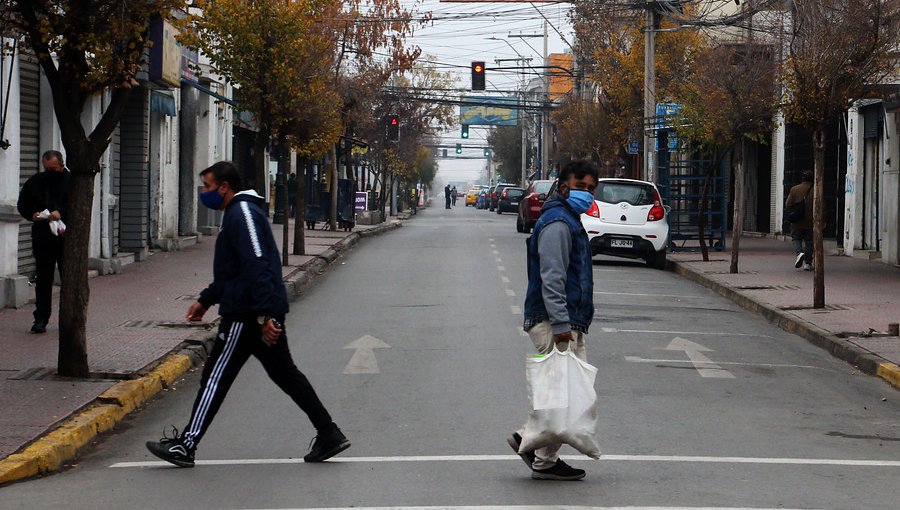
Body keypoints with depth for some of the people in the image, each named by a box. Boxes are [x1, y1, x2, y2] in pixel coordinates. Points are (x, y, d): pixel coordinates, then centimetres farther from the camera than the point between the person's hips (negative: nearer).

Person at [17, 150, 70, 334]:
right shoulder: (34, 182, 10)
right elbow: (22, 204, 15)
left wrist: (61, 213, -24)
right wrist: (32, 215, -5)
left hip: (67, 238, -2)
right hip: (42, 239, 2)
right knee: (43, 280, 3)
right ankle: (40, 319, 7)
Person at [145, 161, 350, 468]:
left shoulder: (242, 214, -15)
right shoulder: (238, 213, 19)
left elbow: (257, 267, -24)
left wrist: (263, 316, -29)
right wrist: (206, 300, 30)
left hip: (246, 316, -10)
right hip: (266, 314, 10)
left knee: (216, 377, -4)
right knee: (284, 373, 13)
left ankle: (185, 446, 2)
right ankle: (328, 434, 12)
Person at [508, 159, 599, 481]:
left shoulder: (571, 222, 21)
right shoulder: (557, 223, -13)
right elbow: (551, 279, -22)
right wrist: (561, 325, -26)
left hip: (568, 323, 11)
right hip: (553, 322, -11)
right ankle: (545, 462, -1)